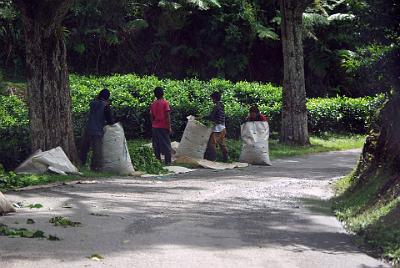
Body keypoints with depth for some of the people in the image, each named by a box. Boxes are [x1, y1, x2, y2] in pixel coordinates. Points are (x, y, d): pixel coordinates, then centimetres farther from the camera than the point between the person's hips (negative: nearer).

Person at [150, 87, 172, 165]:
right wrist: (169, 127, -7)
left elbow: (152, 116, 10)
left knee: (156, 146, 8)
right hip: (163, 127, -5)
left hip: (155, 127, 5)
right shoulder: (165, 103, -8)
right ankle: (167, 162, -6)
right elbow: (167, 116, -11)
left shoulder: (153, 104, 6)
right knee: (166, 145, -2)